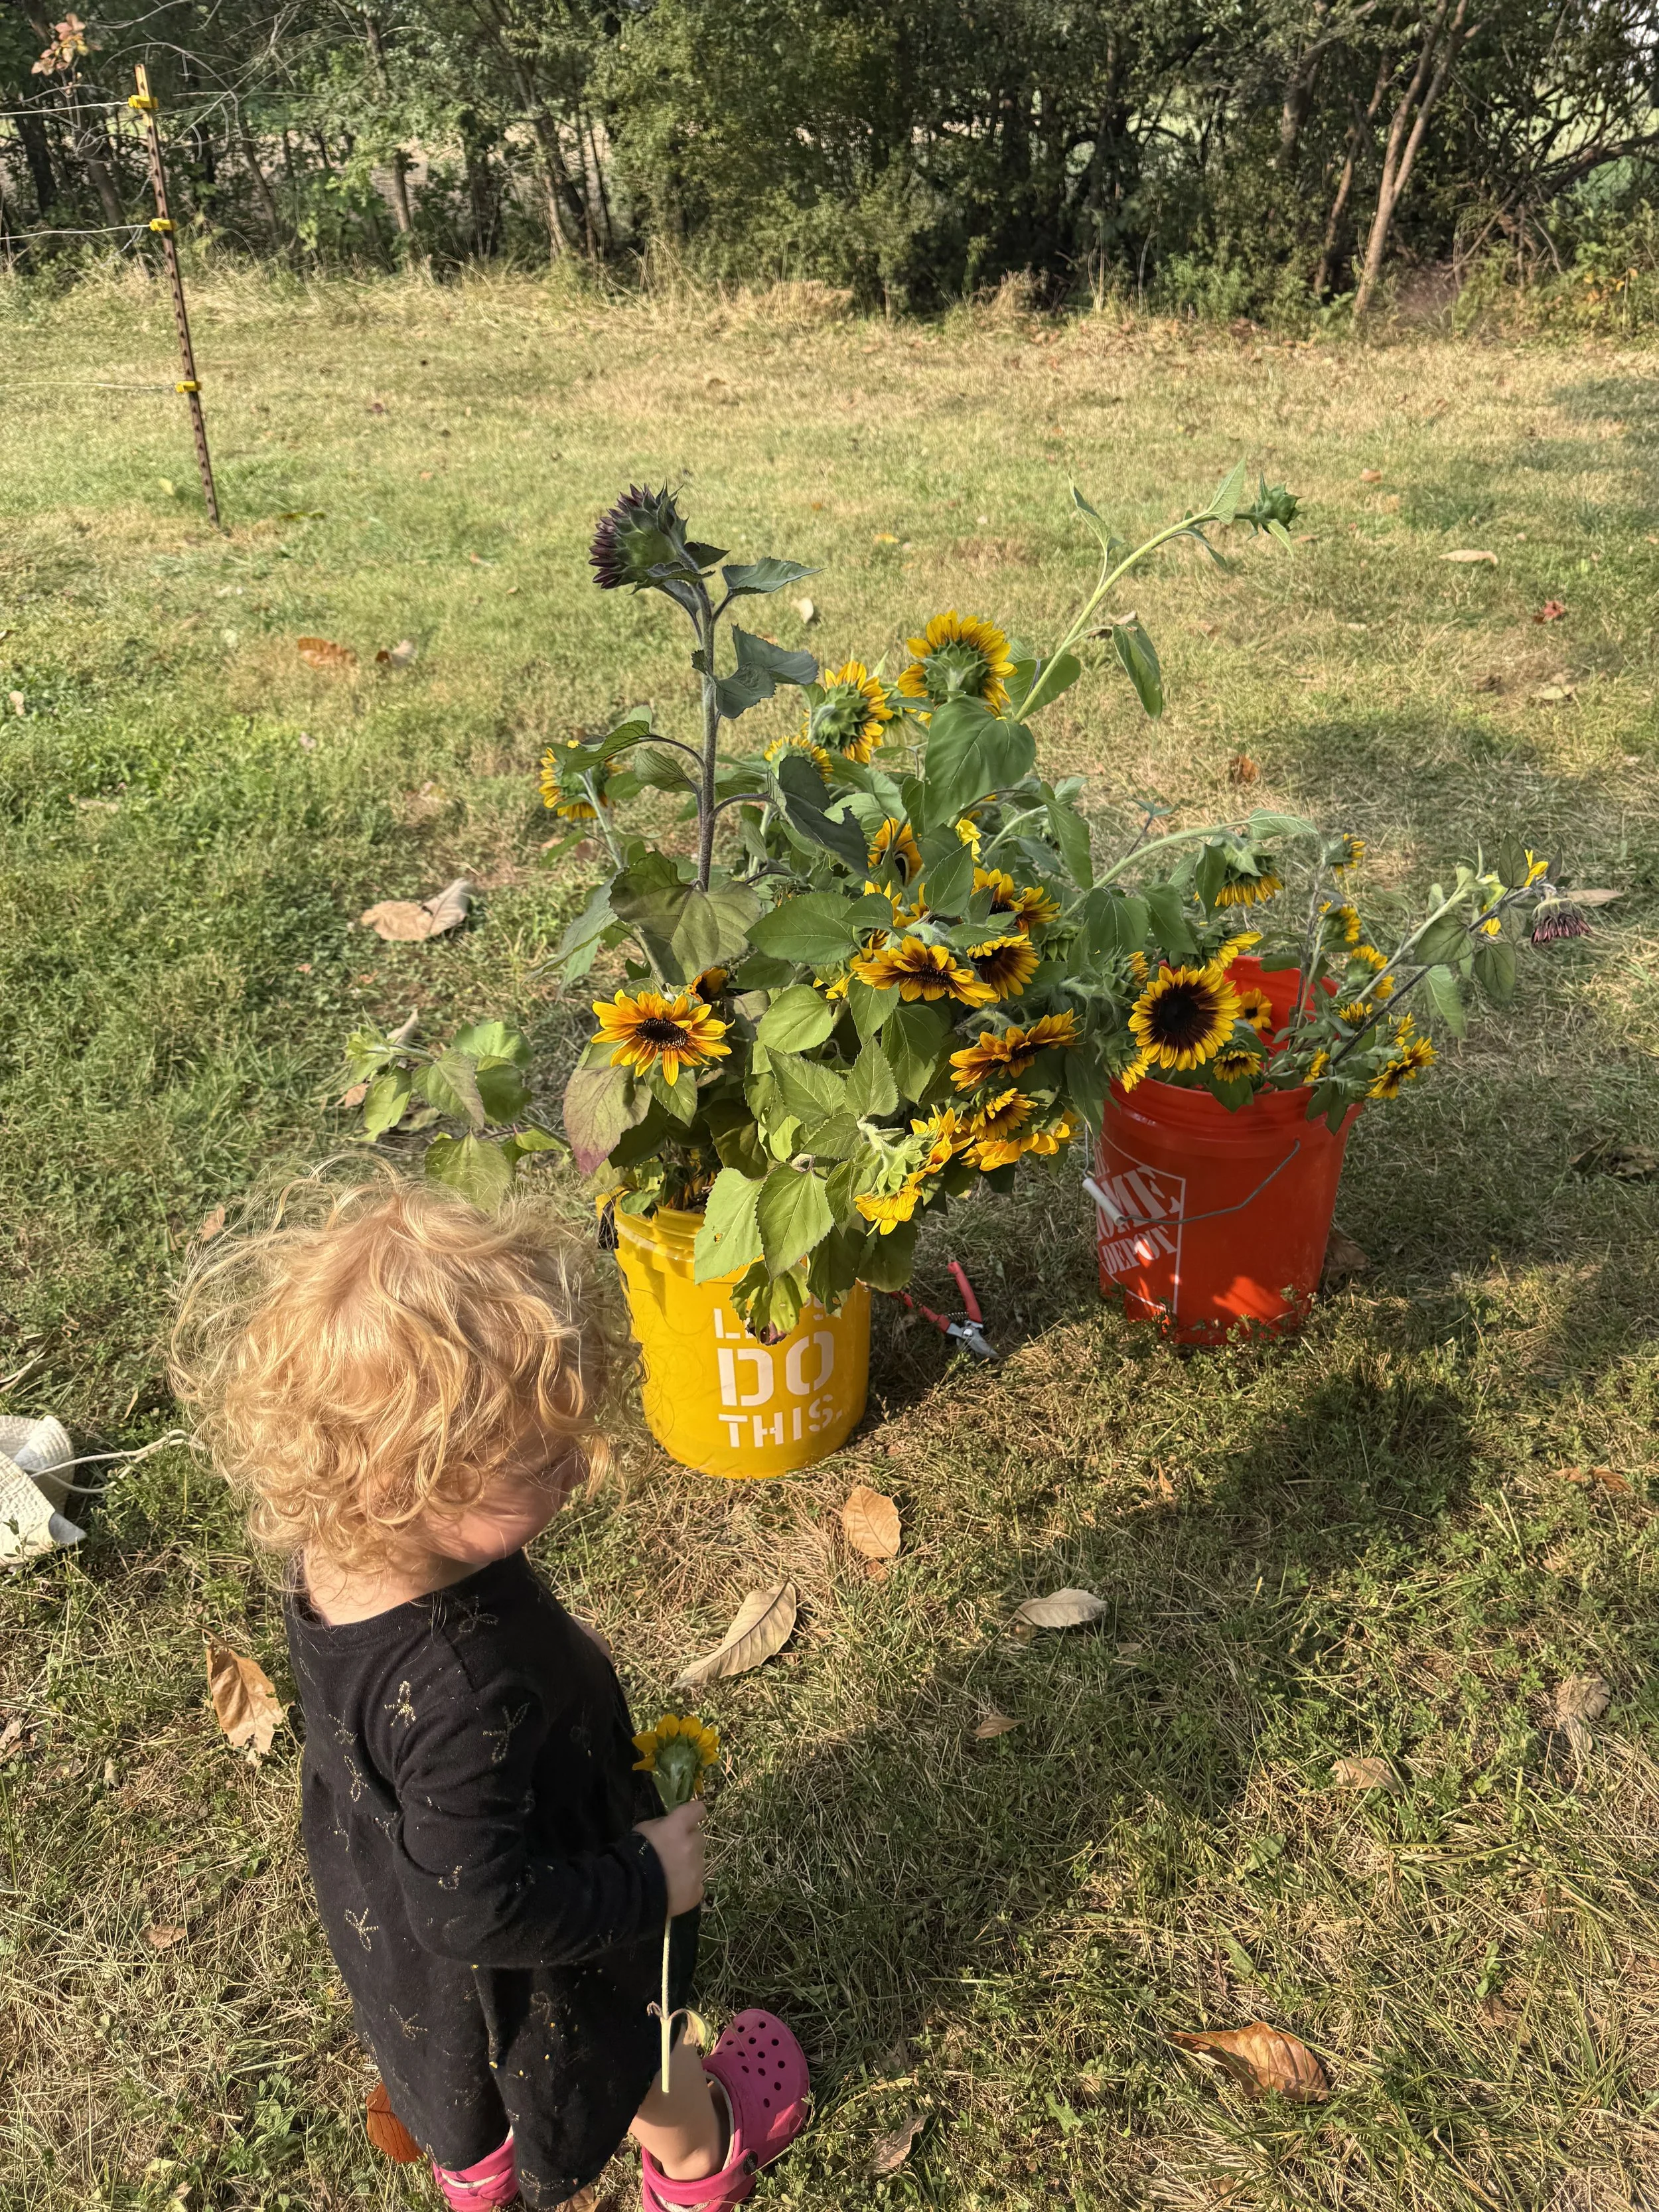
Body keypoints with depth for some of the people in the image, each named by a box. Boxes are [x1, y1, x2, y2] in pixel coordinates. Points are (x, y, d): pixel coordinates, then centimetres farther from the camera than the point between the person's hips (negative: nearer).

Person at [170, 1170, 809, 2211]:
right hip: (520, 1960, -6)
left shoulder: (339, 1554, -25)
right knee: (629, 2049, 29)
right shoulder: (459, 1693, -49)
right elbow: (480, 1910, -36)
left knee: (473, 2057, 38)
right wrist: (648, 1882, -24)